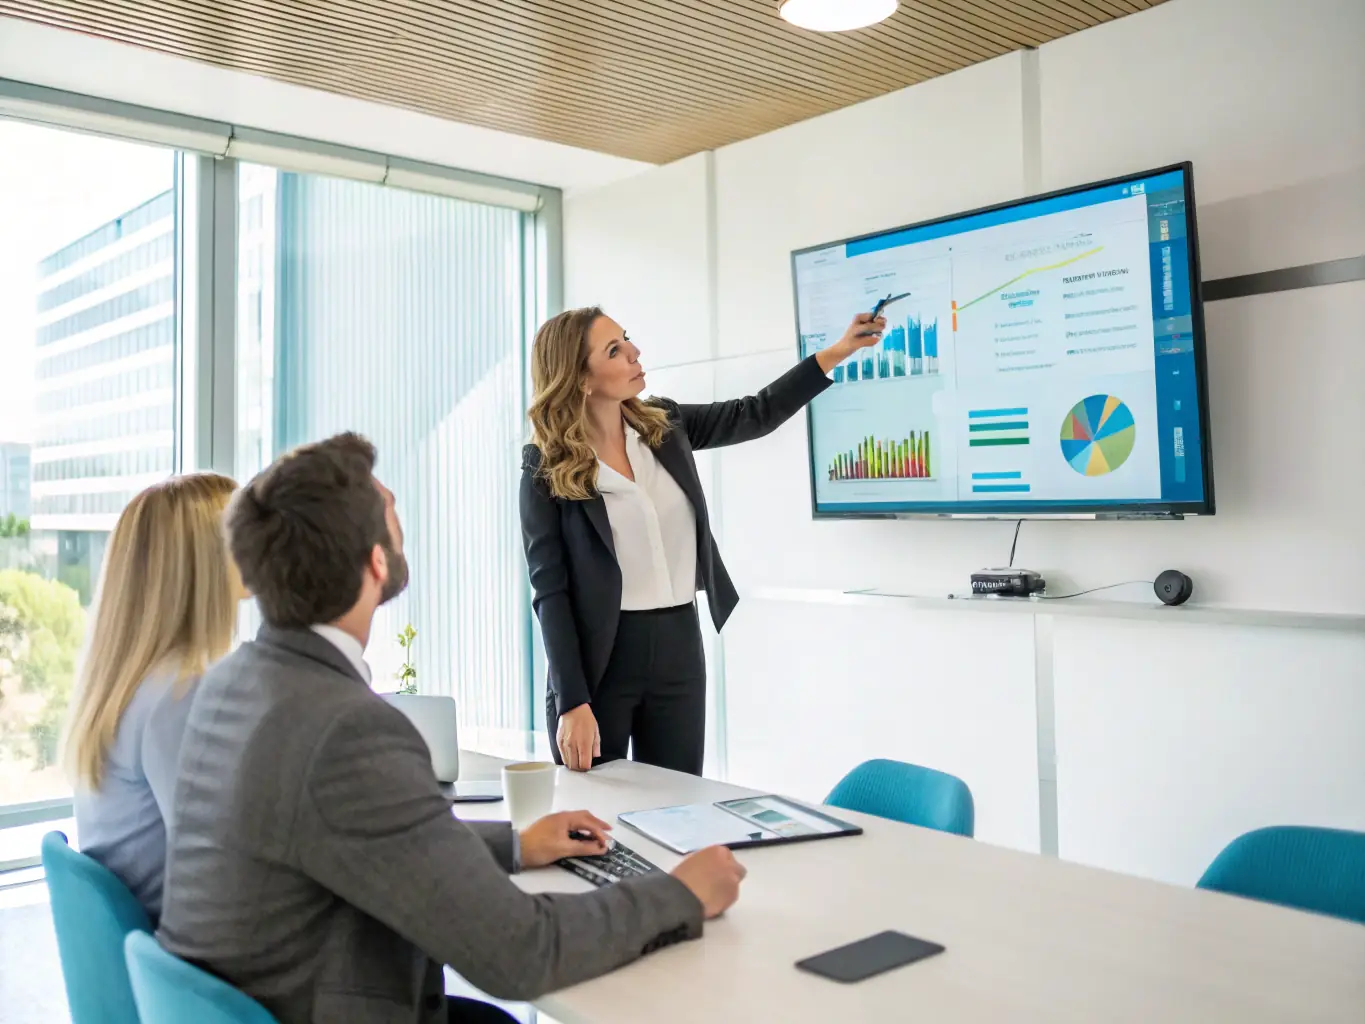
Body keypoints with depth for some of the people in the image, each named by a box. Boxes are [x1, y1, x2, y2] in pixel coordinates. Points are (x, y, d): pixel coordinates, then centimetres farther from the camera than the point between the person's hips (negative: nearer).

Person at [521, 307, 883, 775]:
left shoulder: (663, 424, 3)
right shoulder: (546, 468, -10)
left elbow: (756, 414, 13)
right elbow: (550, 591, -11)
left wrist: (839, 350, 8)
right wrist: (572, 703, -16)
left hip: (679, 648, 4)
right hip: (598, 657, -4)